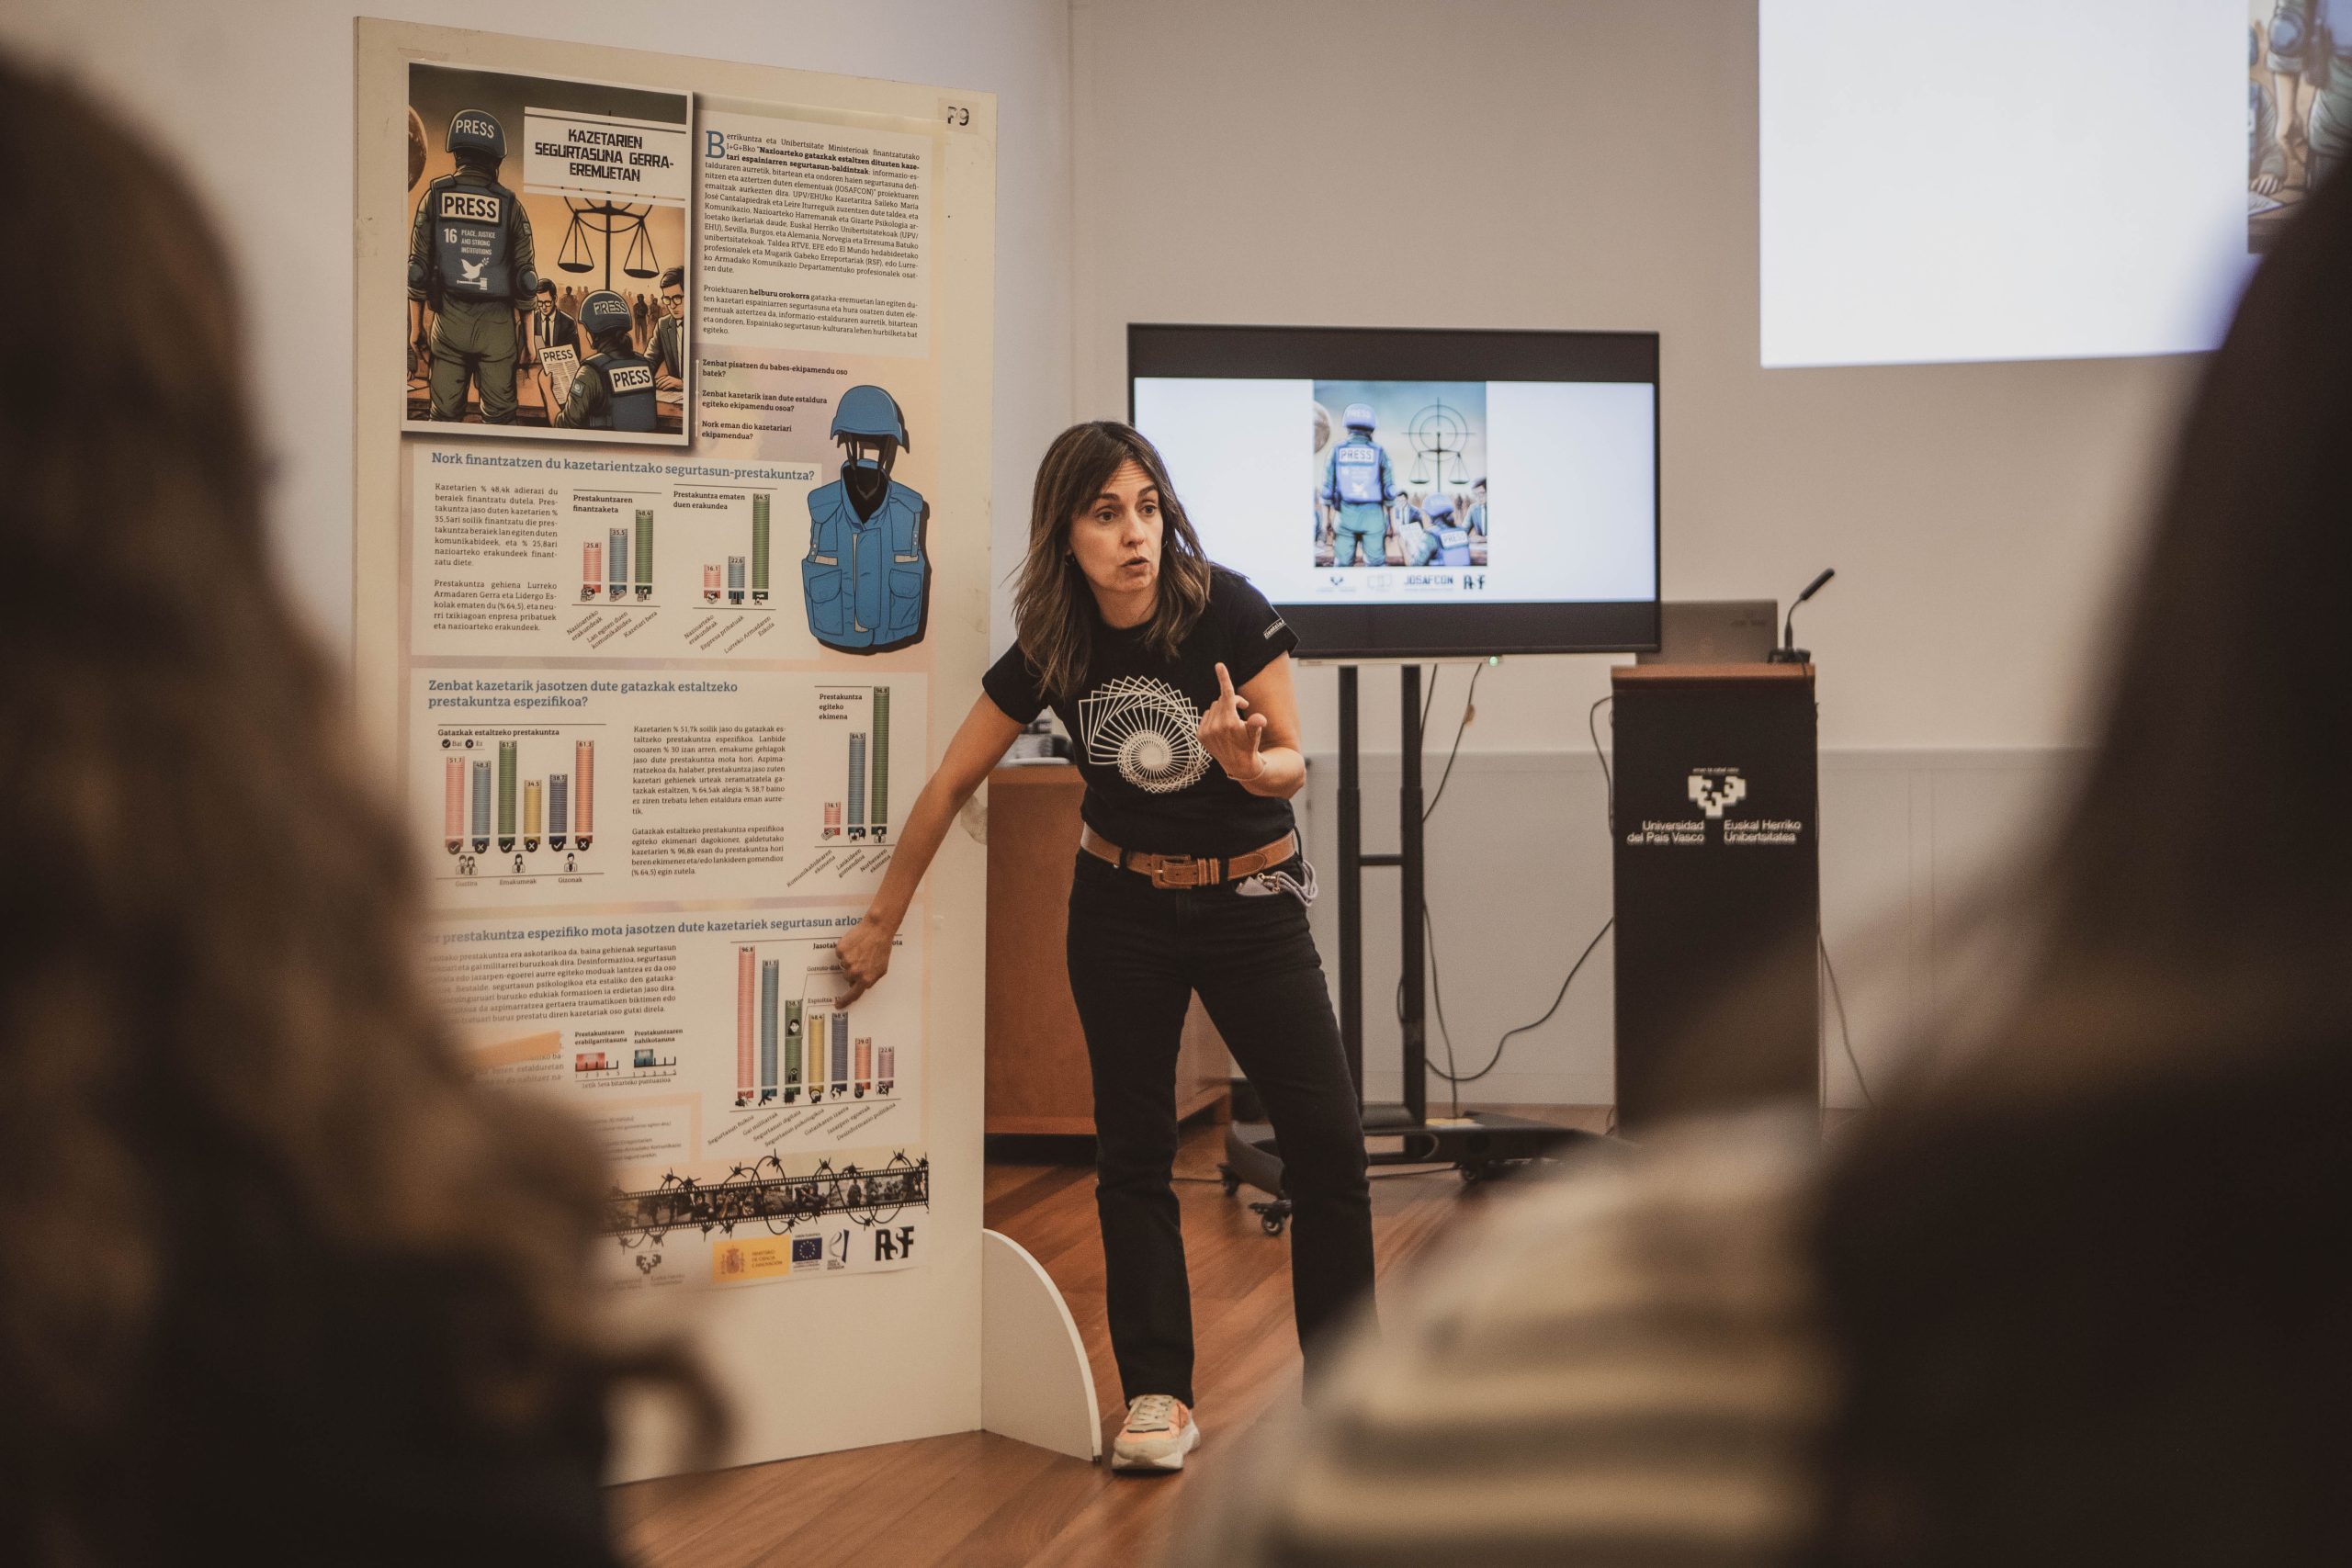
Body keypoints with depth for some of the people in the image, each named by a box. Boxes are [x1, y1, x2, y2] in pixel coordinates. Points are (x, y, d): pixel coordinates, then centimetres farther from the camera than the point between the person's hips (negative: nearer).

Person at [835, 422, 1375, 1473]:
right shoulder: (1050, 654, -8)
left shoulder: (1228, 614, -17)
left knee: (1328, 1141, -8)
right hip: (1121, 908, 2)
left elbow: (1292, 764, -8)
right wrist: (881, 922, 8)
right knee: (1132, 1151, 5)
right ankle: (1159, 1397, 16)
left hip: (1251, 902, -2)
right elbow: (950, 786, 3)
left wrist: (1247, 762, -32)